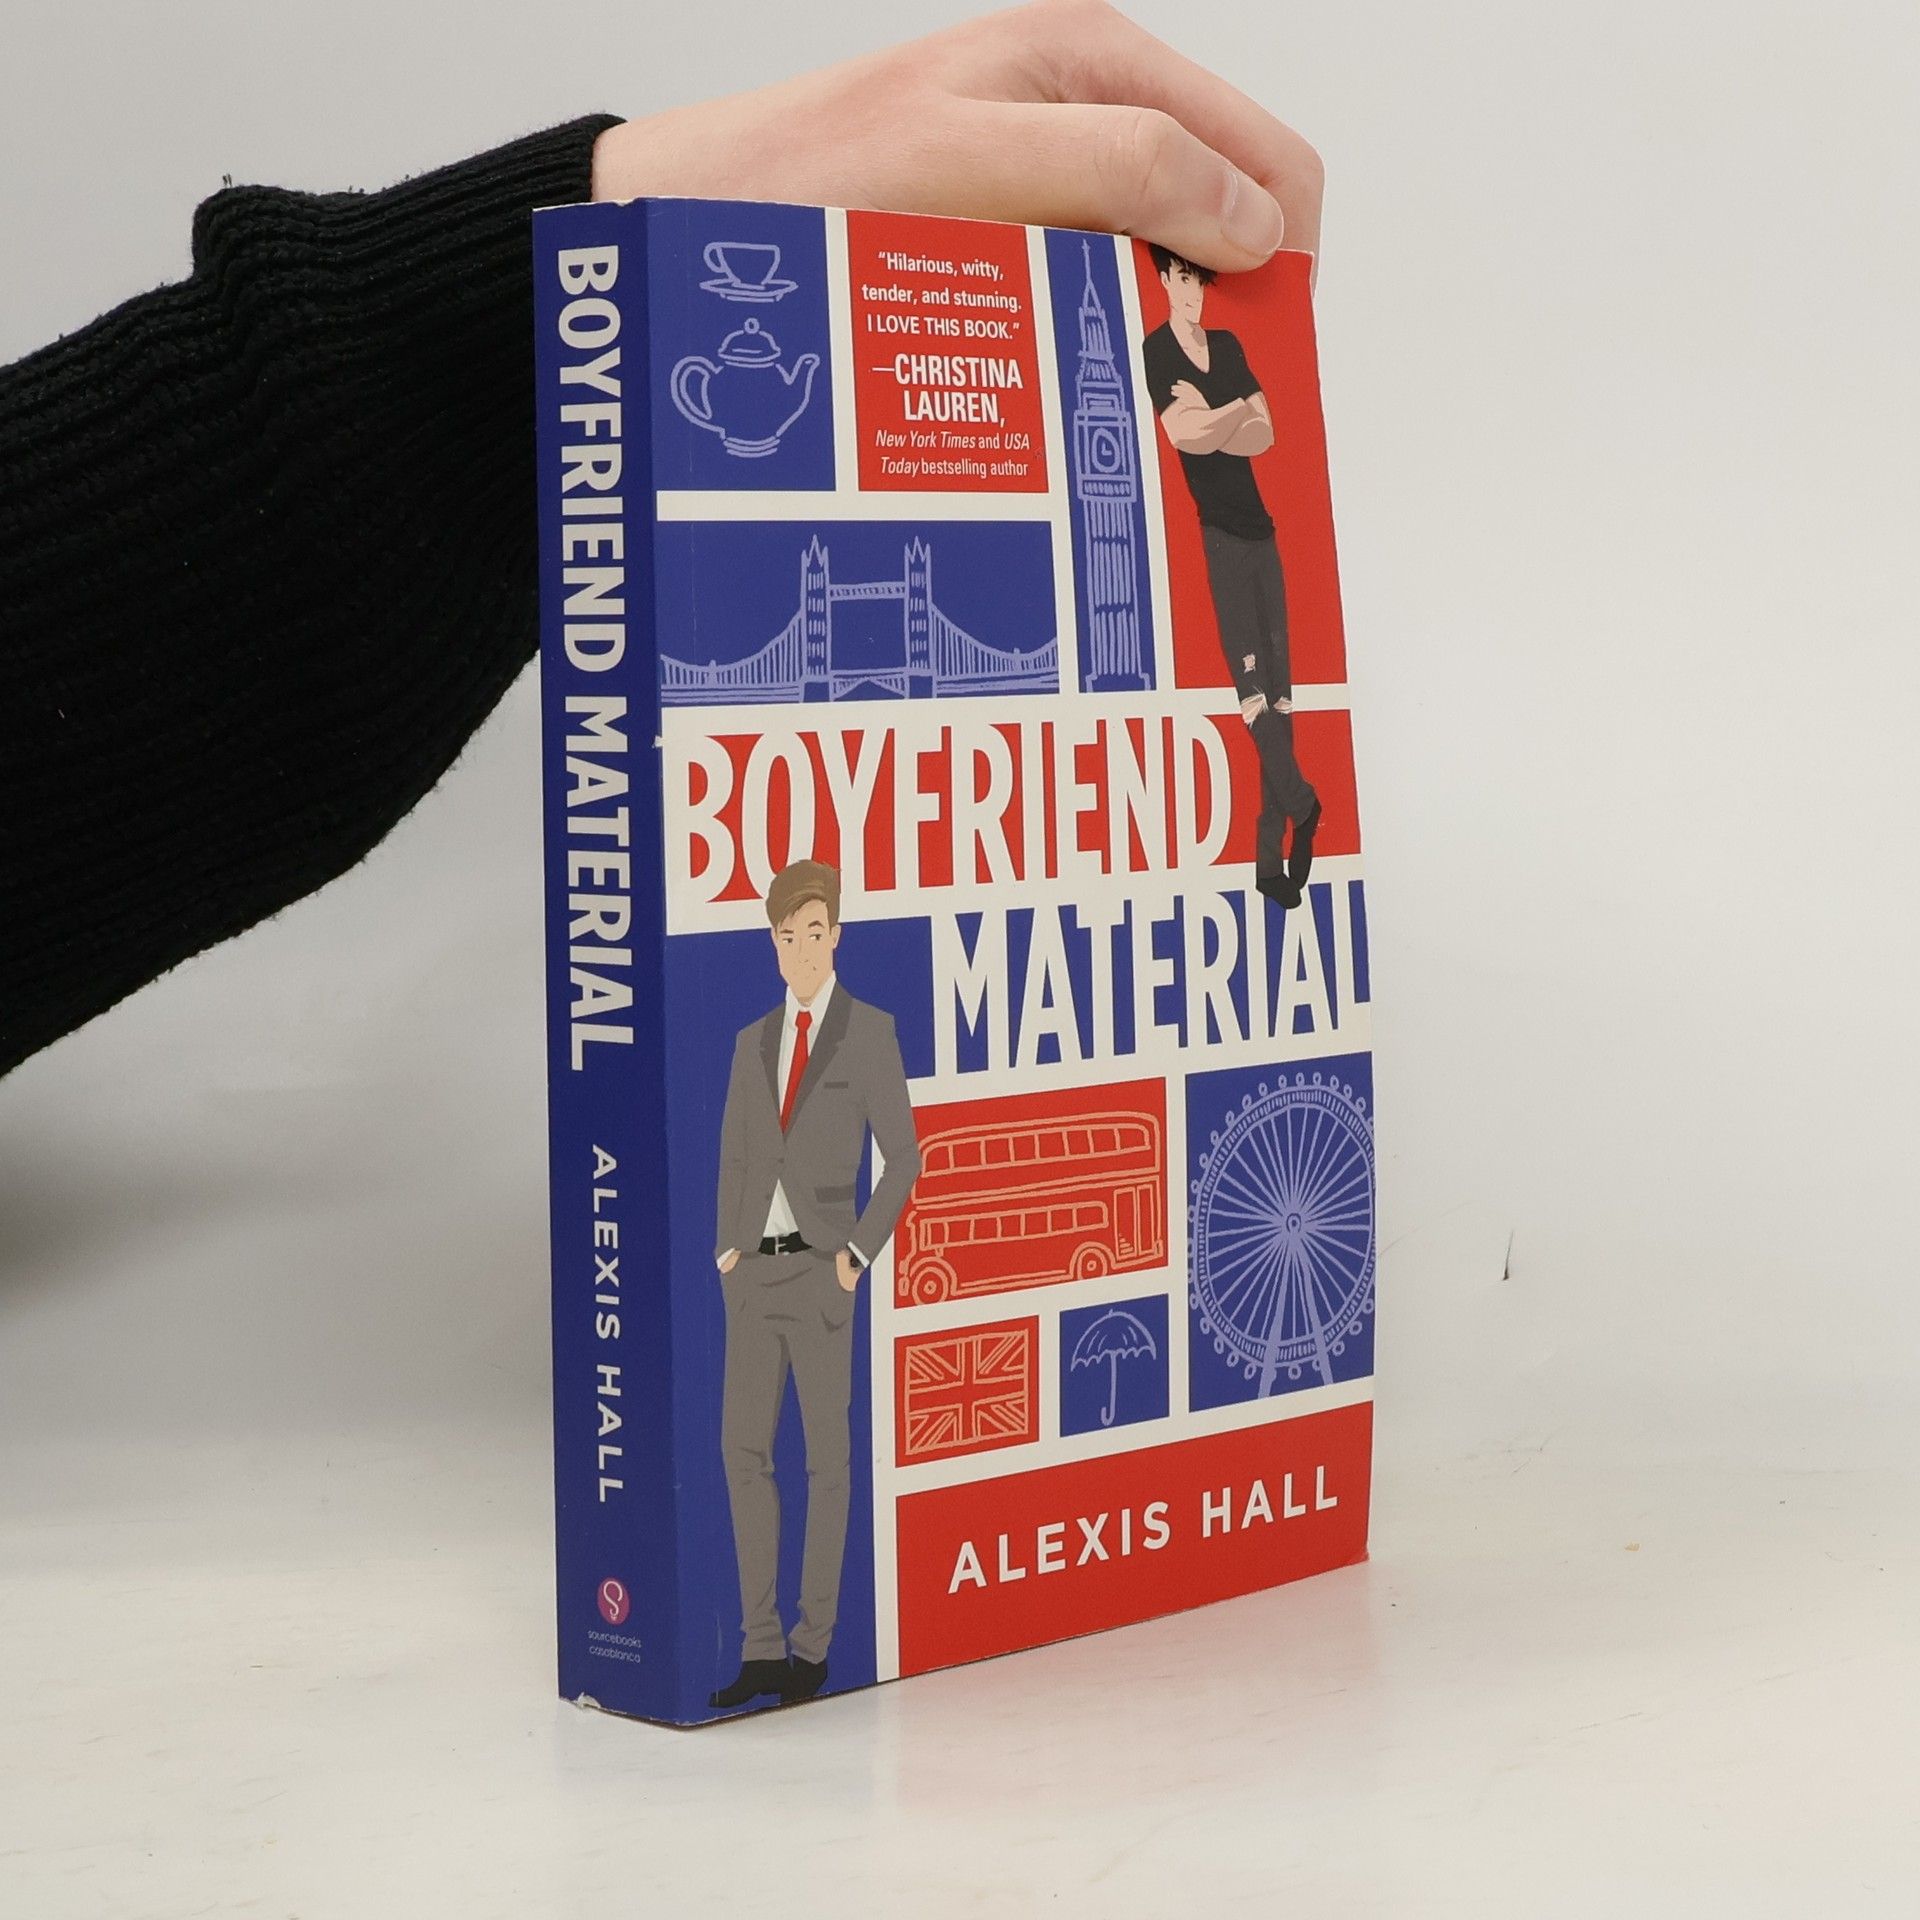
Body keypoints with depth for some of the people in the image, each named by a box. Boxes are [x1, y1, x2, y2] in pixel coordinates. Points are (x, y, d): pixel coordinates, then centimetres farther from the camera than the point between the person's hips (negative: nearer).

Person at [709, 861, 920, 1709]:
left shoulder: (869, 1030, -2)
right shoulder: (754, 1042, 14)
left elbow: (902, 1157, -4)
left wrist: (858, 1254, -9)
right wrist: (726, 1249, 5)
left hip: (819, 1269, -5)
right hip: (752, 1270, 5)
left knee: (826, 1454, 2)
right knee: (743, 1448, 2)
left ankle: (814, 1642, 8)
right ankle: (761, 1646, 8)